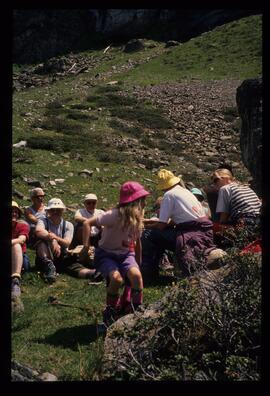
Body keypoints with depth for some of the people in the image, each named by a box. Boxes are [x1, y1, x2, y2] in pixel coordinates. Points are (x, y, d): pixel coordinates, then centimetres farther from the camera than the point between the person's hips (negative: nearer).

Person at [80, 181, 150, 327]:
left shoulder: (137, 218, -3)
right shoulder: (114, 215, -24)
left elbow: (137, 241, 10)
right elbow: (87, 223, -23)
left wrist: (138, 264, 15)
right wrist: (86, 246, -31)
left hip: (125, 254, 4)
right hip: (106, 254, -4)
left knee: (136, 275, -27)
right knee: (117, 278, -33)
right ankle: (110, 312, -6)